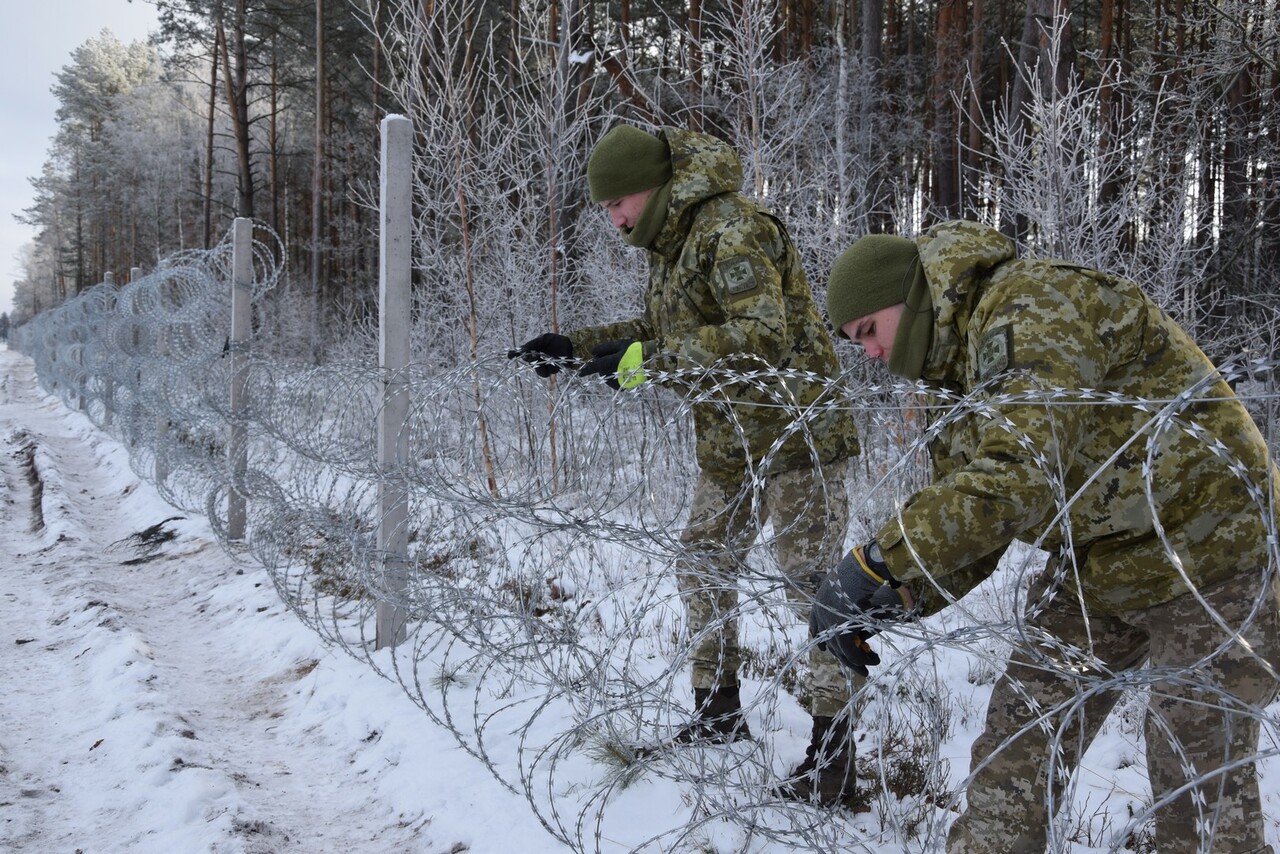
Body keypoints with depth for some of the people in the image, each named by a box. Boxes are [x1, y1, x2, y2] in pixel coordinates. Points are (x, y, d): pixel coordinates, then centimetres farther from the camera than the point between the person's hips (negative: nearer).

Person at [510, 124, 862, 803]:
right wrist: (577, 346, 13)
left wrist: (648, 360, -32)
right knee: (701, 568, 13)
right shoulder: (668, 243, 11)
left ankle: (832, 749, 4)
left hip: (795, 429, -10)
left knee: (810, 580, -5)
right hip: (726, 438, 10)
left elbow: (761, 337, -31)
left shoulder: (731, 229, -20)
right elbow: (659, 331, 23)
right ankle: (719, 712, 28)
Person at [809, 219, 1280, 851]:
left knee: (1200, 786, 0)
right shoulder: (971, 367, 7)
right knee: (1013, 751, 7)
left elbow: (1017, 479, -36)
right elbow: (964, 520, 6)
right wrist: (892, 599, -12)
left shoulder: (1031, 310, -23)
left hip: (1199, 551, -9)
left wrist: (872, 565, -34)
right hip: (1094, 567, 9)